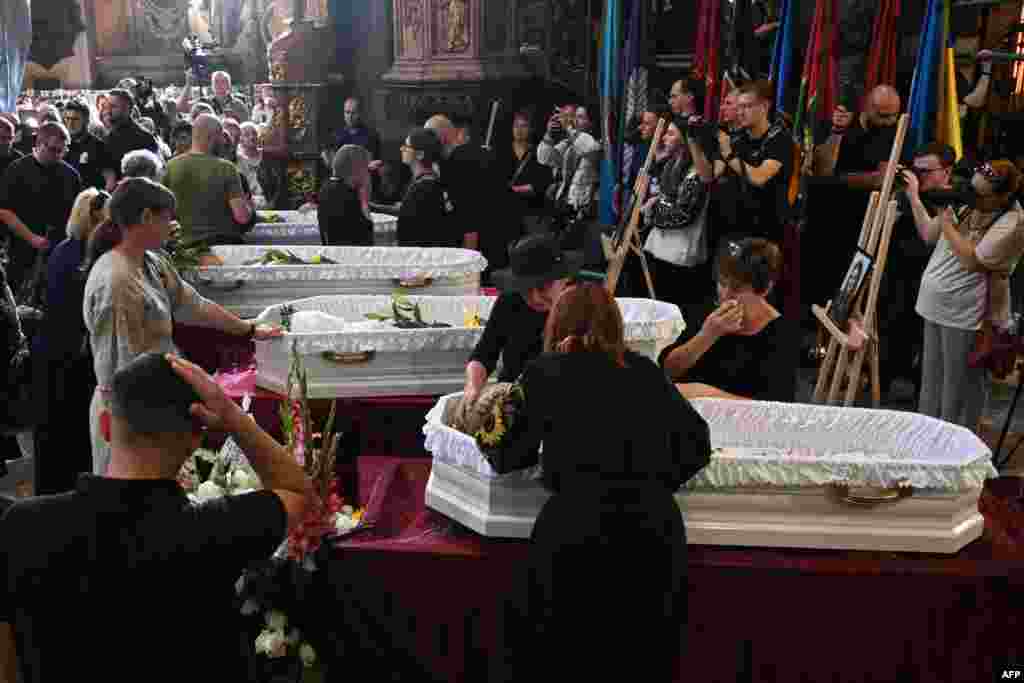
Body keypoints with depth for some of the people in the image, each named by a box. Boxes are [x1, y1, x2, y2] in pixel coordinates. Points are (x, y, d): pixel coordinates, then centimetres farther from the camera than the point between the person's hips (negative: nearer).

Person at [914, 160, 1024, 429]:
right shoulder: (969, 204, 8)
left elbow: (973, 261, -24)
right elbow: (928, 235, 12)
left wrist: (948, 225, -16)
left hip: (966, 314, -8)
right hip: (936, 305, 8)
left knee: (960, 385, 3)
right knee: (931, 377, 18)